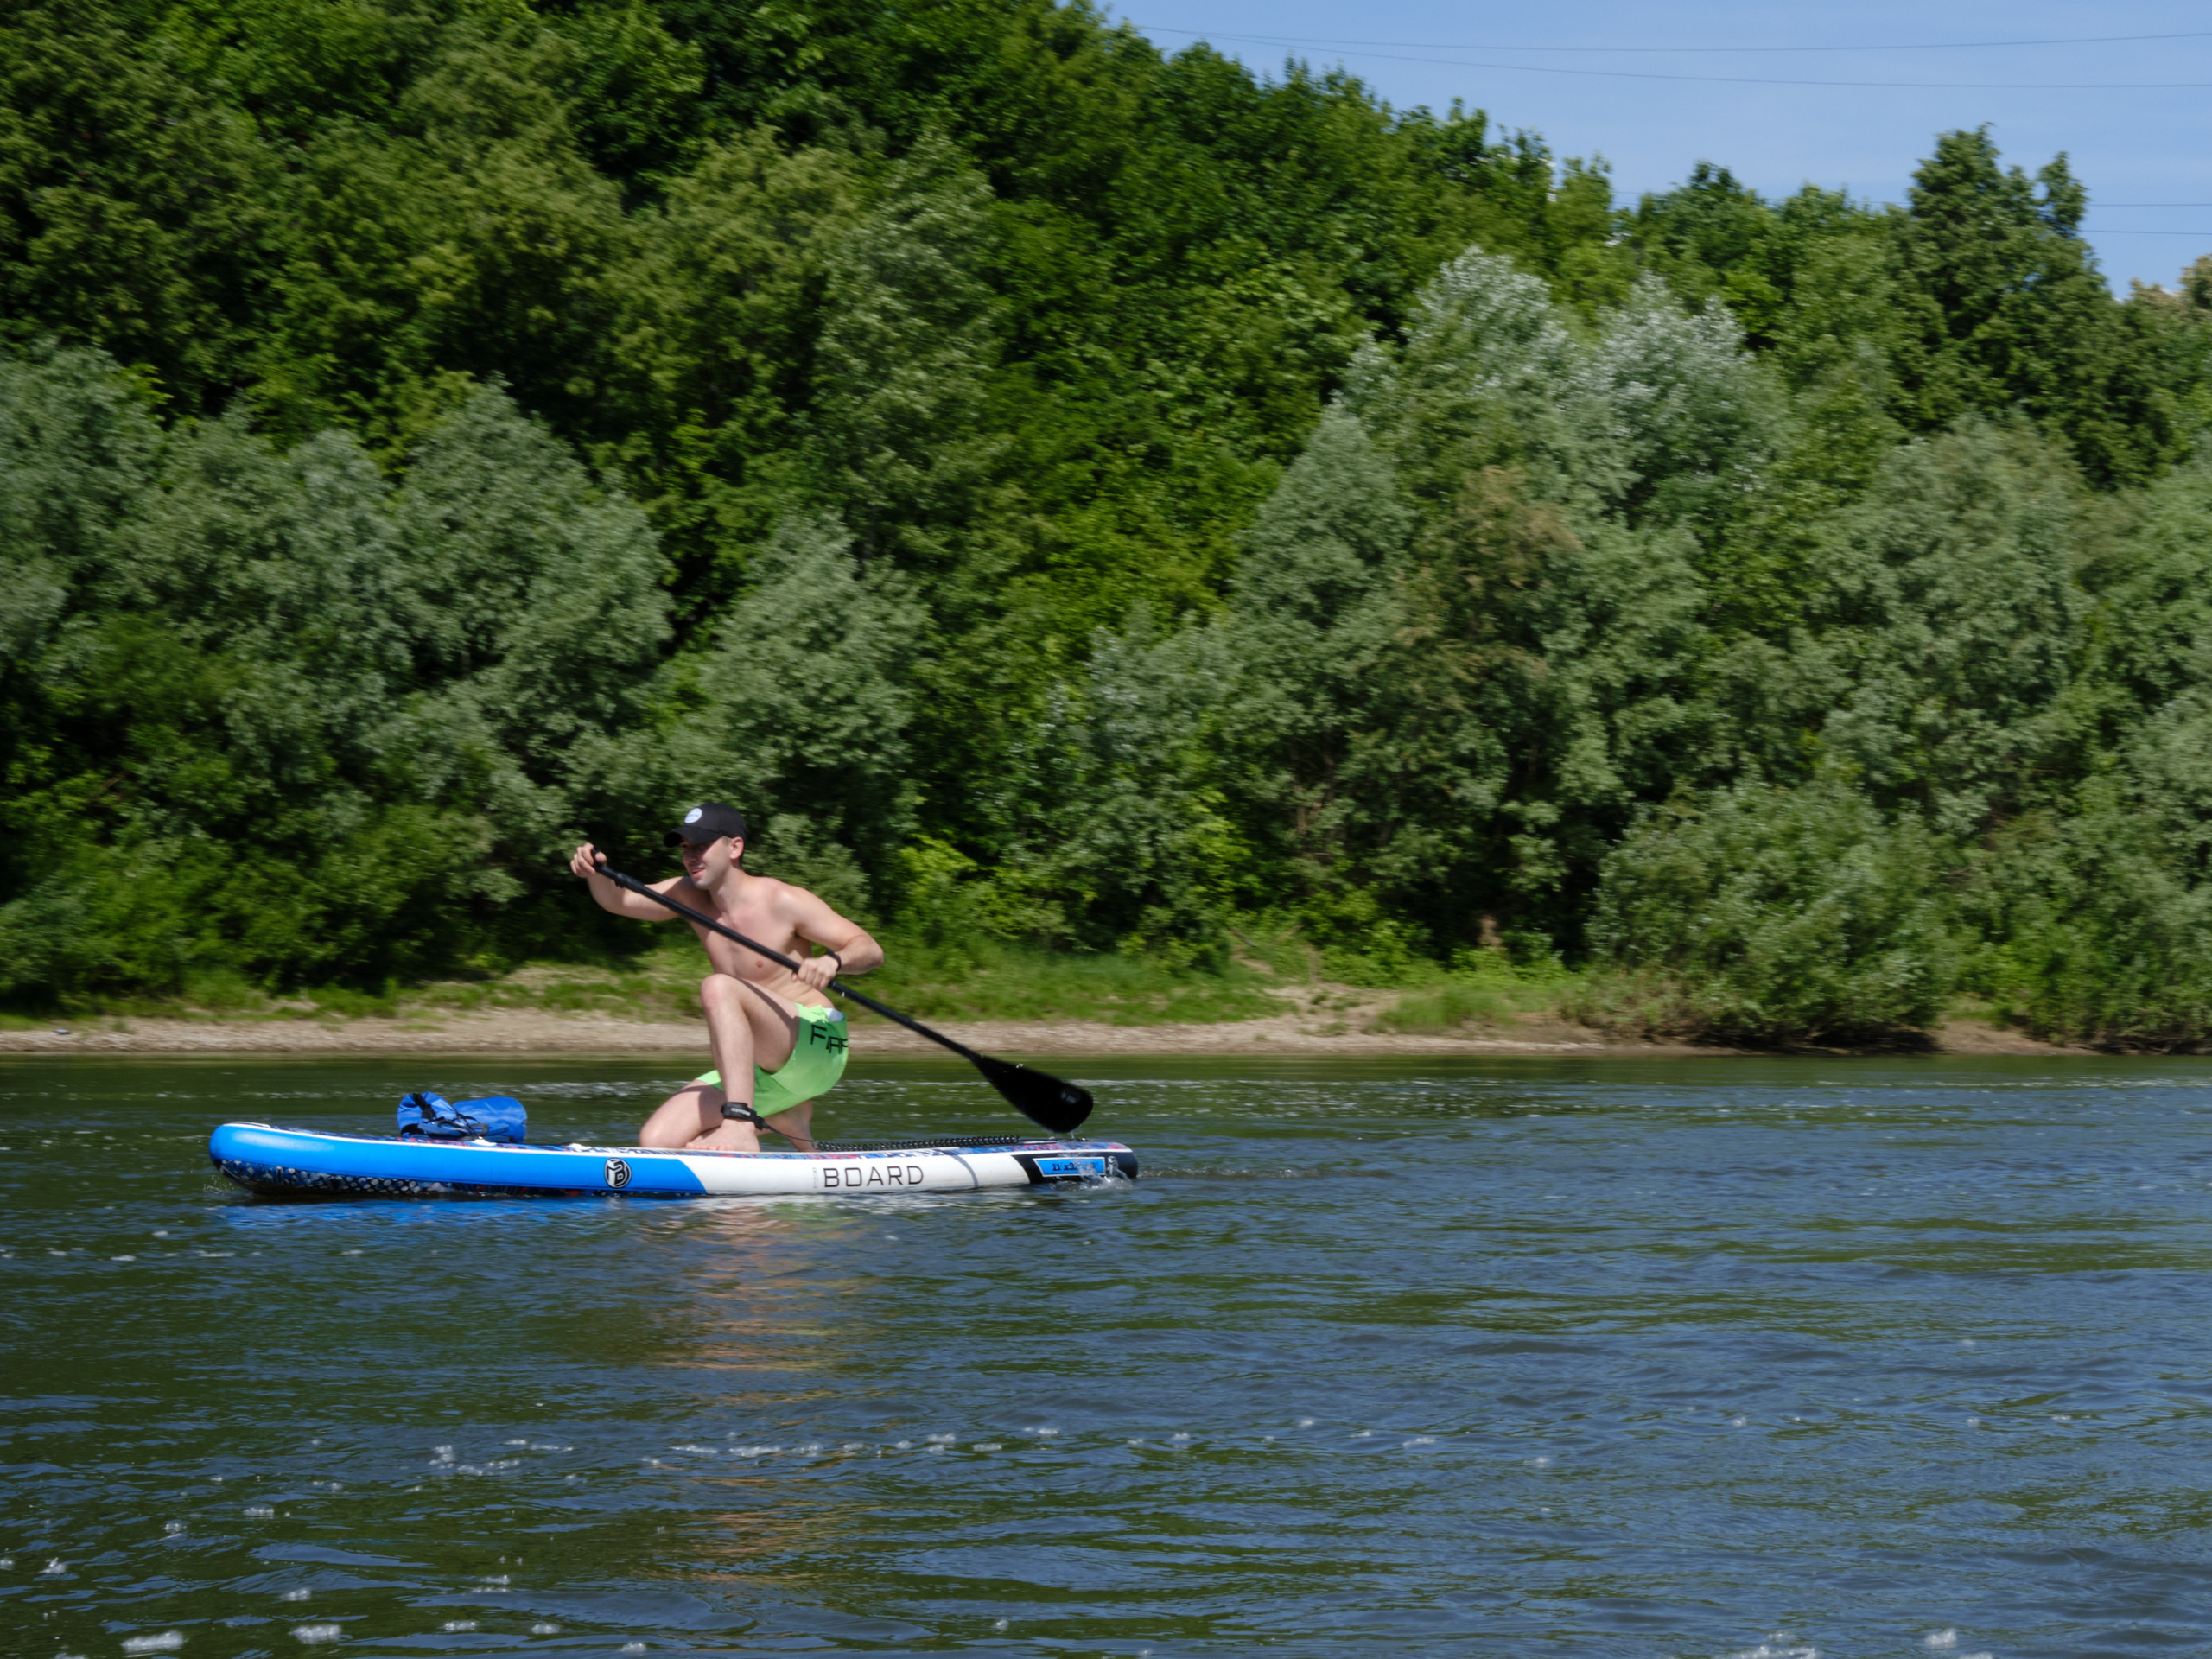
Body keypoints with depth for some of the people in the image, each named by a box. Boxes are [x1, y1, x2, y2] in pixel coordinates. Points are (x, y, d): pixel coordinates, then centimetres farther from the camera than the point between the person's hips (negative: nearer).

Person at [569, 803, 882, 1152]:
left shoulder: (782, 901, -10)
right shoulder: (691, 896, 9)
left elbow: (871, 950, -12)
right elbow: (619, 902, 1)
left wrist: (833, 961, -35)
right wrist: (596, 873, -20)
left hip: (816, 1046, -8)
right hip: (757, 1072, 8)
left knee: (718, 988, -32)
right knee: (656, 1141, -8)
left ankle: (741, 1124, -44)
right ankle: (787, 1119, 11)